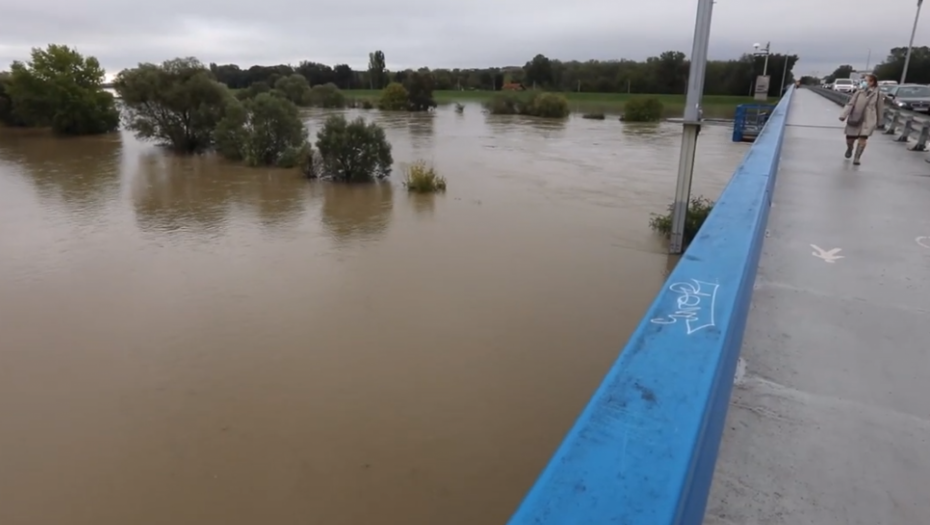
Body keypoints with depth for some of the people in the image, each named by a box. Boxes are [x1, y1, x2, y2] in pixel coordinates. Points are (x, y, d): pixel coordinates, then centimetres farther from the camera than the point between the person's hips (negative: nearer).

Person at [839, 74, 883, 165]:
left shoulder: (877, 94, 0)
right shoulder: (859, 92, 1)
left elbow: (880, 108, 8)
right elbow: (850, 104, -2)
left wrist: (878, 122, 12)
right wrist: (843, 115, -13)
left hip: (868, 120, -1)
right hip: (854, 119, 1)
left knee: (863, 139, -14)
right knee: (849, 139, 7)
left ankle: (857, 158, -4)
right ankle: (849, 149, 41)